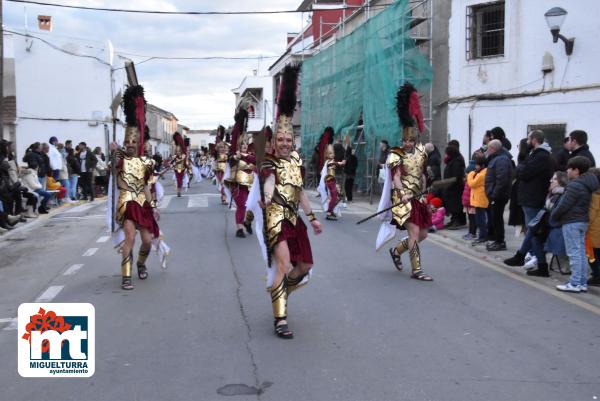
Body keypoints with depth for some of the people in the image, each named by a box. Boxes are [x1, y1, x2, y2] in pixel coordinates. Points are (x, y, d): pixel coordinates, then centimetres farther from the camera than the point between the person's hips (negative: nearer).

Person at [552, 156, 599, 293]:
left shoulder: (575, 185, -17)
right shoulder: (586, 185, 13)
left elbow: (564, 205, -18)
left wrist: (553, 215, -2)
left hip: (572, 222, -10)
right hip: (583, 221, 10)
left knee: (574, 253, -7)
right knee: (581, 253, 12)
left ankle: (575, 283, -5)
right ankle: (582, 283, 16)